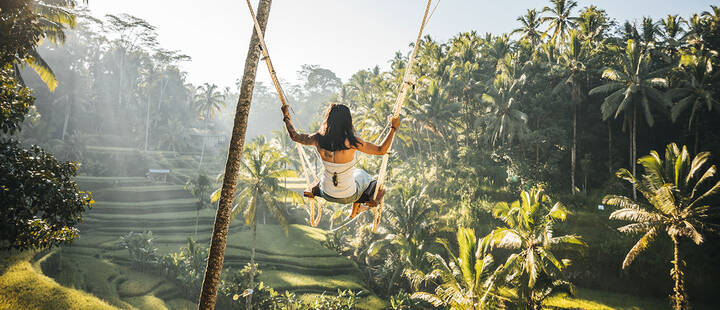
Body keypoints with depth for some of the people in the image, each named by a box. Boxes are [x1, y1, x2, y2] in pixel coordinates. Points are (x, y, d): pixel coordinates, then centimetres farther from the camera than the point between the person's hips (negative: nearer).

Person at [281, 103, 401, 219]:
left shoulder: (318, 139, -17)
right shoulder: (351, 141, -27)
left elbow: (295, 136, 1)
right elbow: (381, 150, -18)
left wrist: (286, 117, 15)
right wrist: (393, 128, -10)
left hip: (327, 195, 3)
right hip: (348, 196, -2)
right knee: (361, 175, 34)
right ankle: (355, 212, 53)